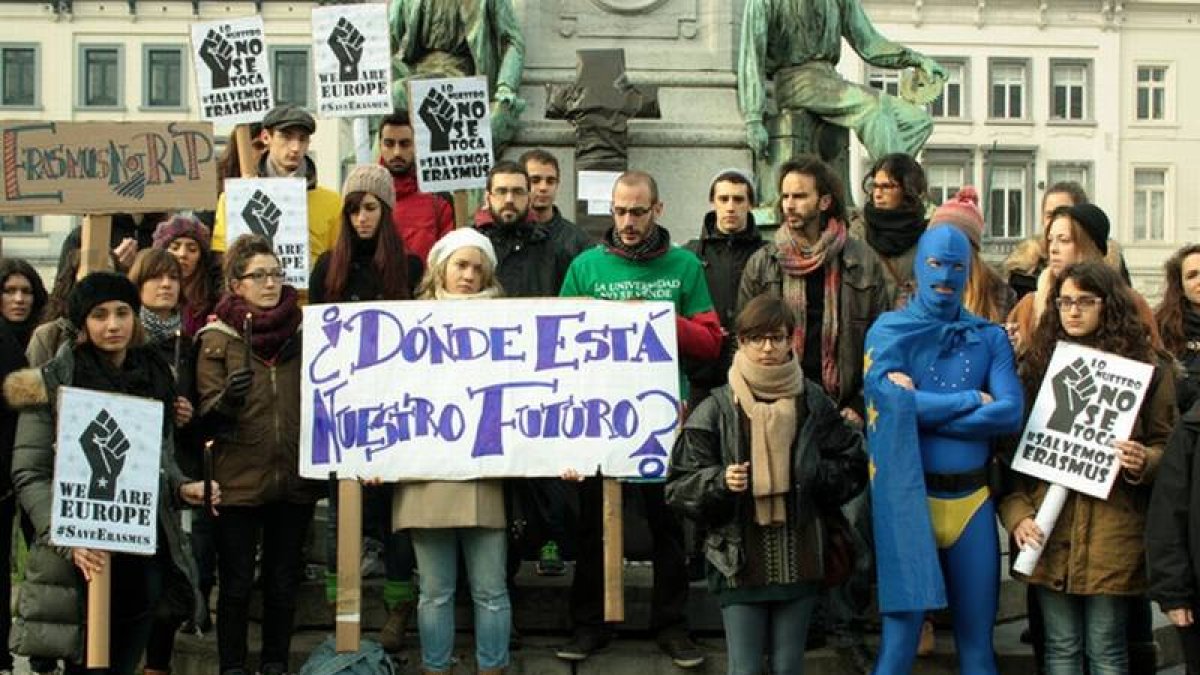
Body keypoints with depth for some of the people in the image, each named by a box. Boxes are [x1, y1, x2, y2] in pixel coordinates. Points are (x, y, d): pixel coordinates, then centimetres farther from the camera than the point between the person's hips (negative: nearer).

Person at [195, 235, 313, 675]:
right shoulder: (218, 337, 0)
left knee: (283, 582, 10)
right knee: (236, 583, 3)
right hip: (238, 478, -2)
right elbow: (207, 410, -6)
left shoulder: (304, 331, 7)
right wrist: (229, 397, -25)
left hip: (294, 476, 2)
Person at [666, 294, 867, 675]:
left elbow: (854, 468, 8)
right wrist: (721, 482, -18)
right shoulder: (718, 408, -2)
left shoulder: (814, 404, 3)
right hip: (740, 561, -2)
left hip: (800, 558, 2)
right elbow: (680, 485, 0)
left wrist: (813, 475, -9)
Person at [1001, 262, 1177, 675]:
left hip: (1111, 530, -2)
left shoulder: (1146, 367, 4)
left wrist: (1143, 462, -15)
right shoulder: (1038, 362, 8)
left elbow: (1168, 447, 8)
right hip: (1048, 531, 2)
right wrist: (1017, 512, -6)